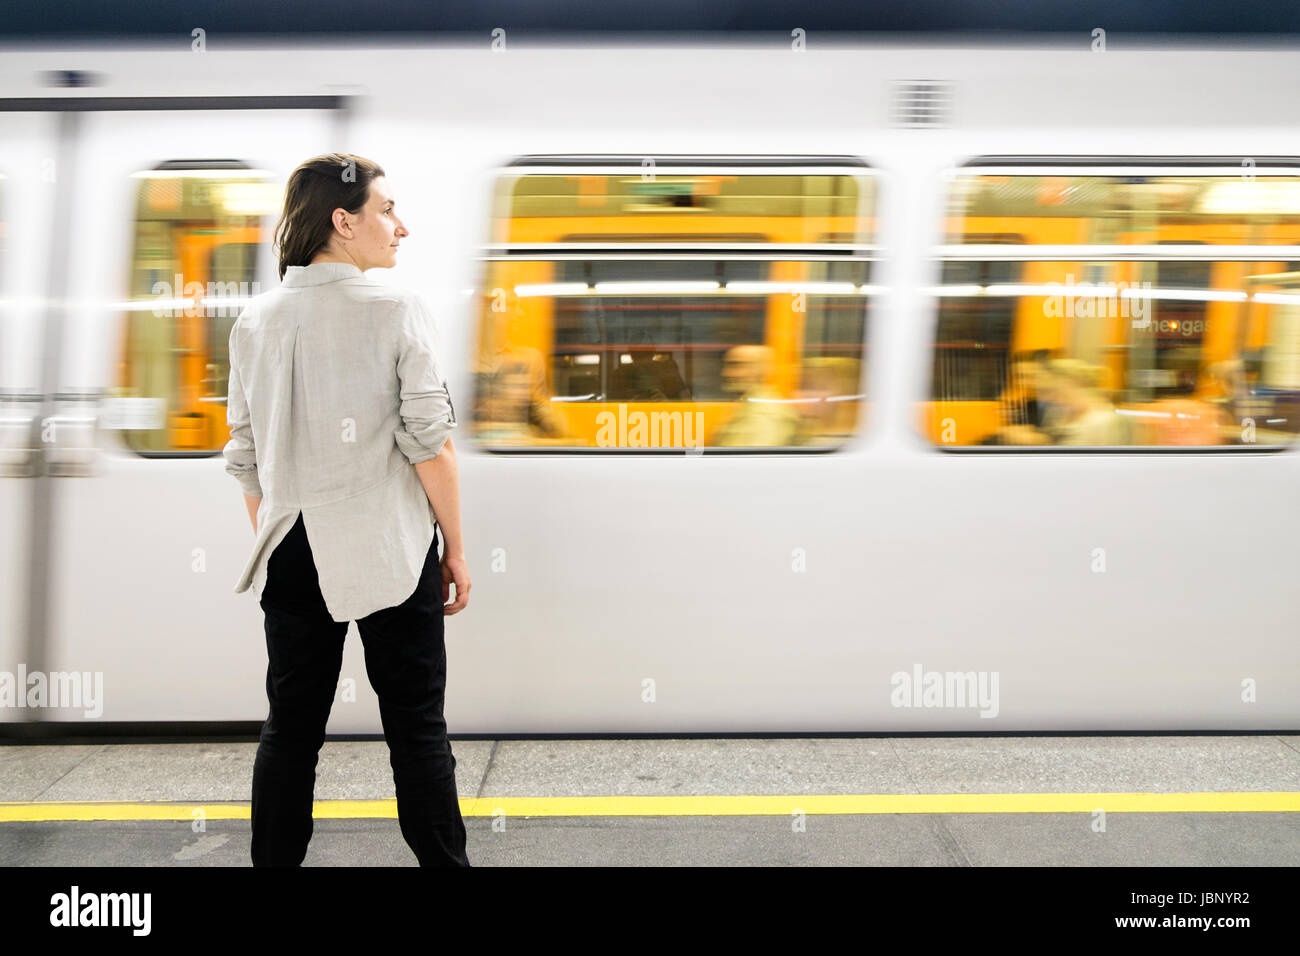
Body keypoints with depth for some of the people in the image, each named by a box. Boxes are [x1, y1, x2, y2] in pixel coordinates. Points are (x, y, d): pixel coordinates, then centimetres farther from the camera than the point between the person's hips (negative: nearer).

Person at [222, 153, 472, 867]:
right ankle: (441, 860, 14)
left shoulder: (255, 321, 5)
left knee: (290, 728, 13)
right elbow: (429, 441, -10)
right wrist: (455, 549, -1)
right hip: (390, 549, -4)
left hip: (294, 551, 4)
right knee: (417, 728, 6)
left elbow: (246, 457, 9)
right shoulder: (397, 311, -8)